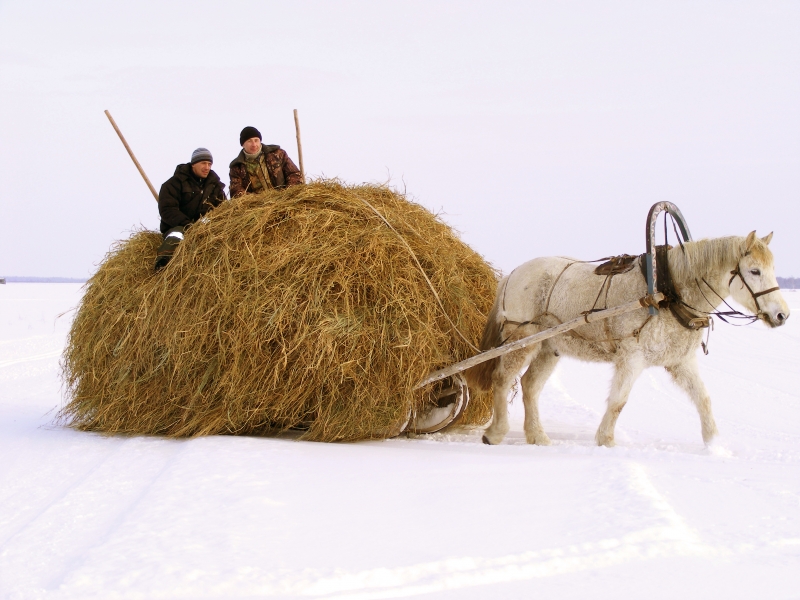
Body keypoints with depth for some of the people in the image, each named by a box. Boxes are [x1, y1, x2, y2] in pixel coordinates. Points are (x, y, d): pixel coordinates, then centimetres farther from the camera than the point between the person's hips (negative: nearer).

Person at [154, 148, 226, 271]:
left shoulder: (214, 184, 16)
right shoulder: (175, 183, 0)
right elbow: (167, 210, -10)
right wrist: (187, 225, -23)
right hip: (178, 227, -5)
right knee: (176, 236, -39)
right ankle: (161, 267, -53)